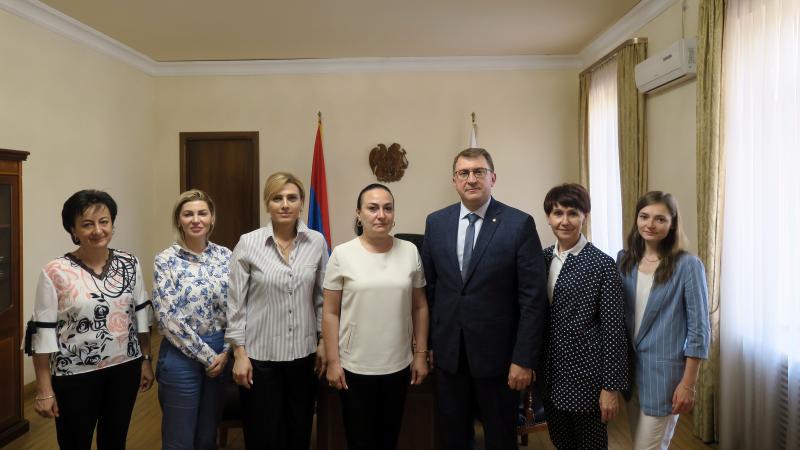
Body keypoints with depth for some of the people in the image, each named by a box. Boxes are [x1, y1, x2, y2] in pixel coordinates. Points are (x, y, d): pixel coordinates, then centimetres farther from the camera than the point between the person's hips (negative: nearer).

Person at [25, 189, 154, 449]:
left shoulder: (130, 264, -2)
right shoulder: (55, 272, -14)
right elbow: (43, 333, -11)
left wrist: (146, 360, 8)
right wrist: (44, 389, -9)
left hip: (125, 369, 4)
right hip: (75, 376, -3)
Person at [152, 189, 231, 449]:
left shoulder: (225, 255, 2)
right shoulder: (166, 260, -10)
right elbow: (168, 319, -15)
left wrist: (225, 352, -6)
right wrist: (206, 356, -14)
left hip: (220, 353, 4)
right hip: (181, 356, -4)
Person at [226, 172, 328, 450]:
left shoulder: (317, 242, -2)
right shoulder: (248, 243, -8)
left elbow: (322, 298, 6)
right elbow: (236, 302, -5)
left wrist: (324, 342, 5)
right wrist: (239, 353, -6)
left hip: (303, 353, 2)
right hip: (260, 354, -2)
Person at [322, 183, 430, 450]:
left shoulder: (410, 252, -1)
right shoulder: (342, 254, -8)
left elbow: (420, 307, 5)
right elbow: (330, 313, -5)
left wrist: (421, 354, 4)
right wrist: (333, 362, -7)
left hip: (398, 366, 2)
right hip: (355, 367, -2)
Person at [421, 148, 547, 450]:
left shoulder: (520, 224, -9)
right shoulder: (436, 223, 3)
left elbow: (533, 298, -10)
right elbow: (429, 288, 7)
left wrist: (524, 359, -13)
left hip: (497, 353, -3)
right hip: (448, 352, 3)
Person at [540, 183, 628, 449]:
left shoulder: (602, 264, -12)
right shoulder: (542, 258, 3)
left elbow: (613, 329, -12)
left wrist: (611, 387, -12)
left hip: (585, 375, -5)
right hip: (550, 376, 5)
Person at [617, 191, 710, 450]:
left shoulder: (687, 265, -12)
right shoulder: (624, 260, 2)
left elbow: (698, 329, -11)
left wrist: (688, 384, -12)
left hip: (664, 370, -5)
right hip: (629, 366, 5)